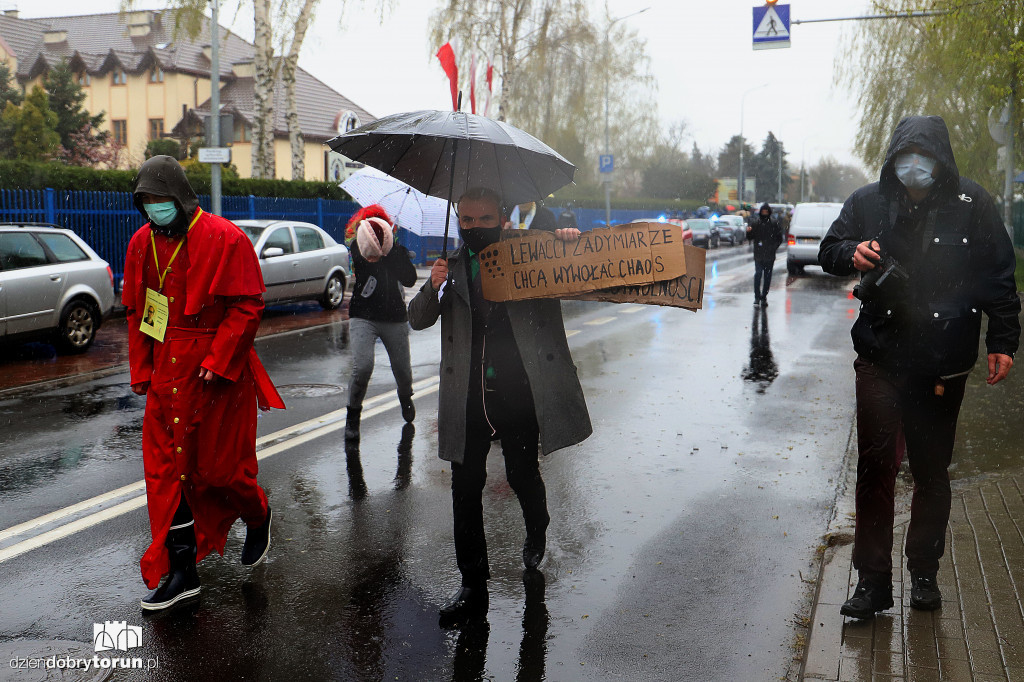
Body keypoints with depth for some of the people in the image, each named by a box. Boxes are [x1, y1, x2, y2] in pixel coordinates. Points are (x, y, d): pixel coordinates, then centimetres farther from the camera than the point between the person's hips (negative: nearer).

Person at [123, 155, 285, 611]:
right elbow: (135, 310, 16)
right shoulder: (143, 243, 9)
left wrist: (218, 361, -18)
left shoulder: (225, 239, -11)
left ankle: (258, 516, 35)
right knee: (165, 467, 4)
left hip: (218, 373, -6)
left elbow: (247, 306, -12)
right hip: (167, 374, 6)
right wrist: (140, 370, 11)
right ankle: (181, 572, 14)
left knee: (218, 466, 2)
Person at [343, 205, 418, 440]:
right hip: (363, 317, -2)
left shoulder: (398, 251, -4)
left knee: (403, 371, 8)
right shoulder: (356, 249, -9)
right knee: (362, 367, -21)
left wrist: (392, 252, -20)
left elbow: (410, 279, -14)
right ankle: (353, 416, 1)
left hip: (395, 319, 2)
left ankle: (405, 399, 43)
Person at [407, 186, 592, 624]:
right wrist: (433, 287, -15)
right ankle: (473, 585, 13)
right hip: (468, 396, 2)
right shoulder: (454, 268, 10)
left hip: (518, 394, -2)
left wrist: (571, 241, -15)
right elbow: (417, 320, 6)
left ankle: (537, 532, 45)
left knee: (523, 475, 10)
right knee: (465, 486, 2)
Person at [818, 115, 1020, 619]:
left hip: (943, 366, 0)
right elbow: (829, 250, 12)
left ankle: (924, 572, 29)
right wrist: (851, 253, -12)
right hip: (879, 361, 0)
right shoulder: (868, 201, 3)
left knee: (932, 473, 12)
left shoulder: (971, 204, 1)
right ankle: (872, 581, 10)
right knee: (874, 472, 0)